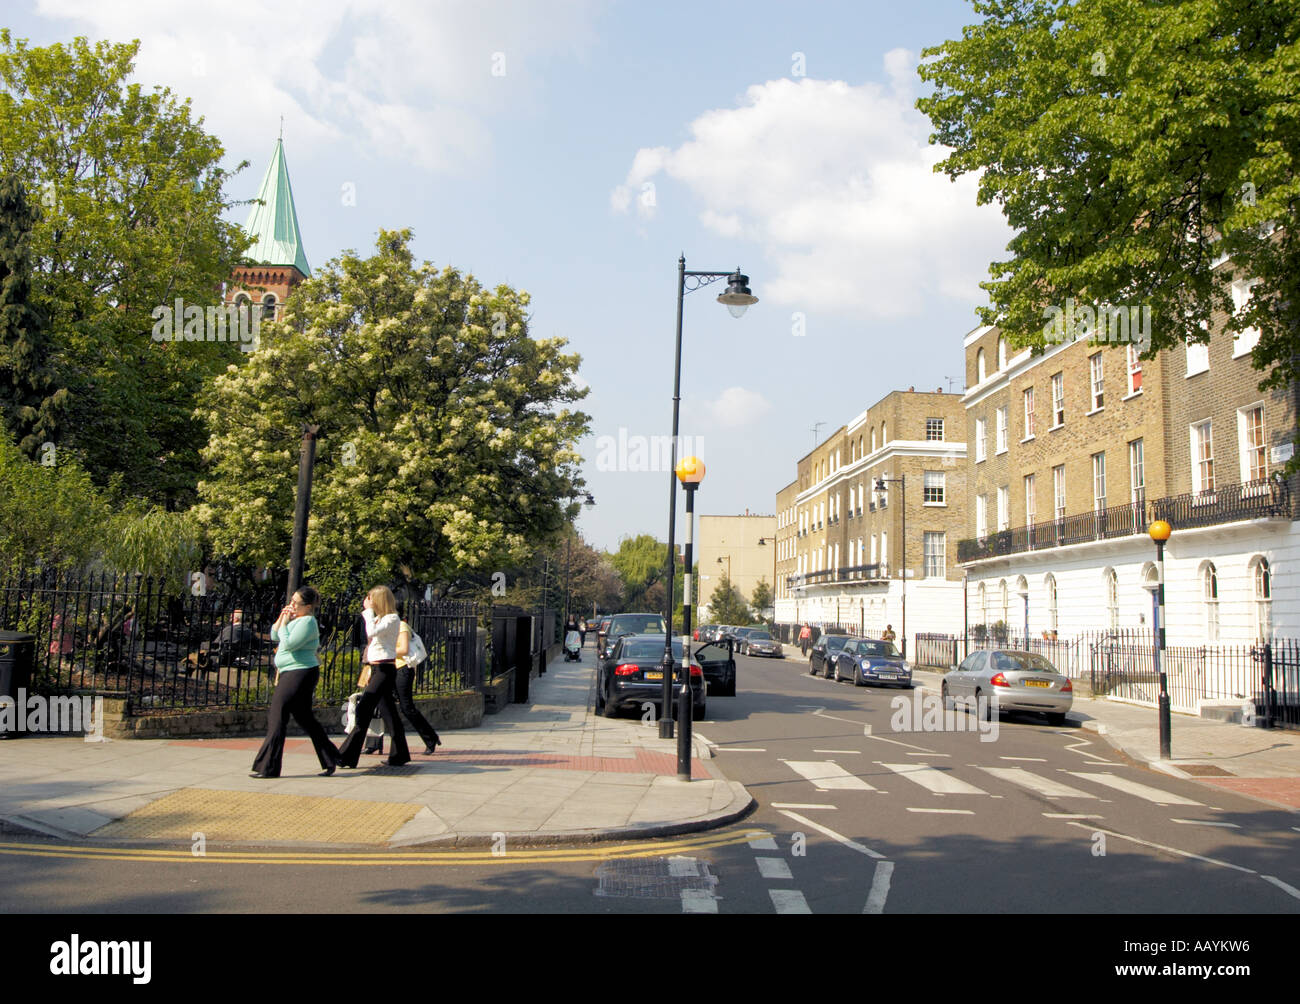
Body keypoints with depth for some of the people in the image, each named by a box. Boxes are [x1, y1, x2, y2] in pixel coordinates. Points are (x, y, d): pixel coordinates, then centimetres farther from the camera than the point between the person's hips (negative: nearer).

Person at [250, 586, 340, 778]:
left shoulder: (307, 621, -15)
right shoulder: (295, 619, 15)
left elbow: (288, 644, -22)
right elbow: (274, 636, 19)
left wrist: (284, 623, -11)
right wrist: (281, 618, 6)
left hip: (300, 674, -10)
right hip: (291, 673, 10)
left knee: (277, 716, -6)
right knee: (305, 718, 13)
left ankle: (267, 767, 0)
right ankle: (330, 760, 18)